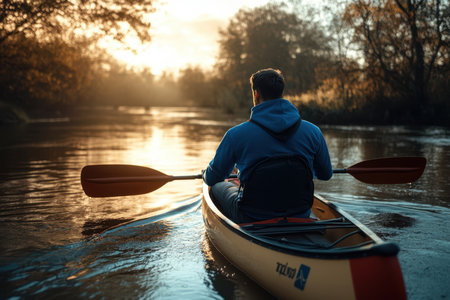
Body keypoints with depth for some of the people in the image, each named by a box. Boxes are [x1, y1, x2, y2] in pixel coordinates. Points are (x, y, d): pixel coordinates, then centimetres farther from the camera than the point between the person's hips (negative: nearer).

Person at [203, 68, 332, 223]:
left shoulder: (236, 135, -15)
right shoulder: (313, 131, -7)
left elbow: (211, 179, -1)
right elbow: (326, 174, 8)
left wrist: (206, 174, 25)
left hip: (251, 220, -3)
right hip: (300, 219, 3)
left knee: (218, 186, 26)